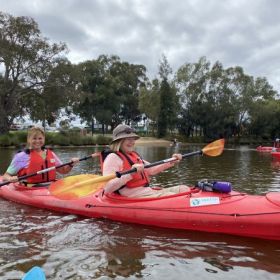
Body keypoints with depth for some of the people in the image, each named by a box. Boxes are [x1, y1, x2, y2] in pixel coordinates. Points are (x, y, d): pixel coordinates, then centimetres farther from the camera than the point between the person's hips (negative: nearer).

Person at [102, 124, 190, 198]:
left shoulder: (135, 155, 20)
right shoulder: (113, 158, -9)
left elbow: (151, 170, 27)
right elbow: (107, 189, -20)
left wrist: (171, 163, 16)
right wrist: (130, 174, -29)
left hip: (149, 191, 10)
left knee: (184, 189, 1)